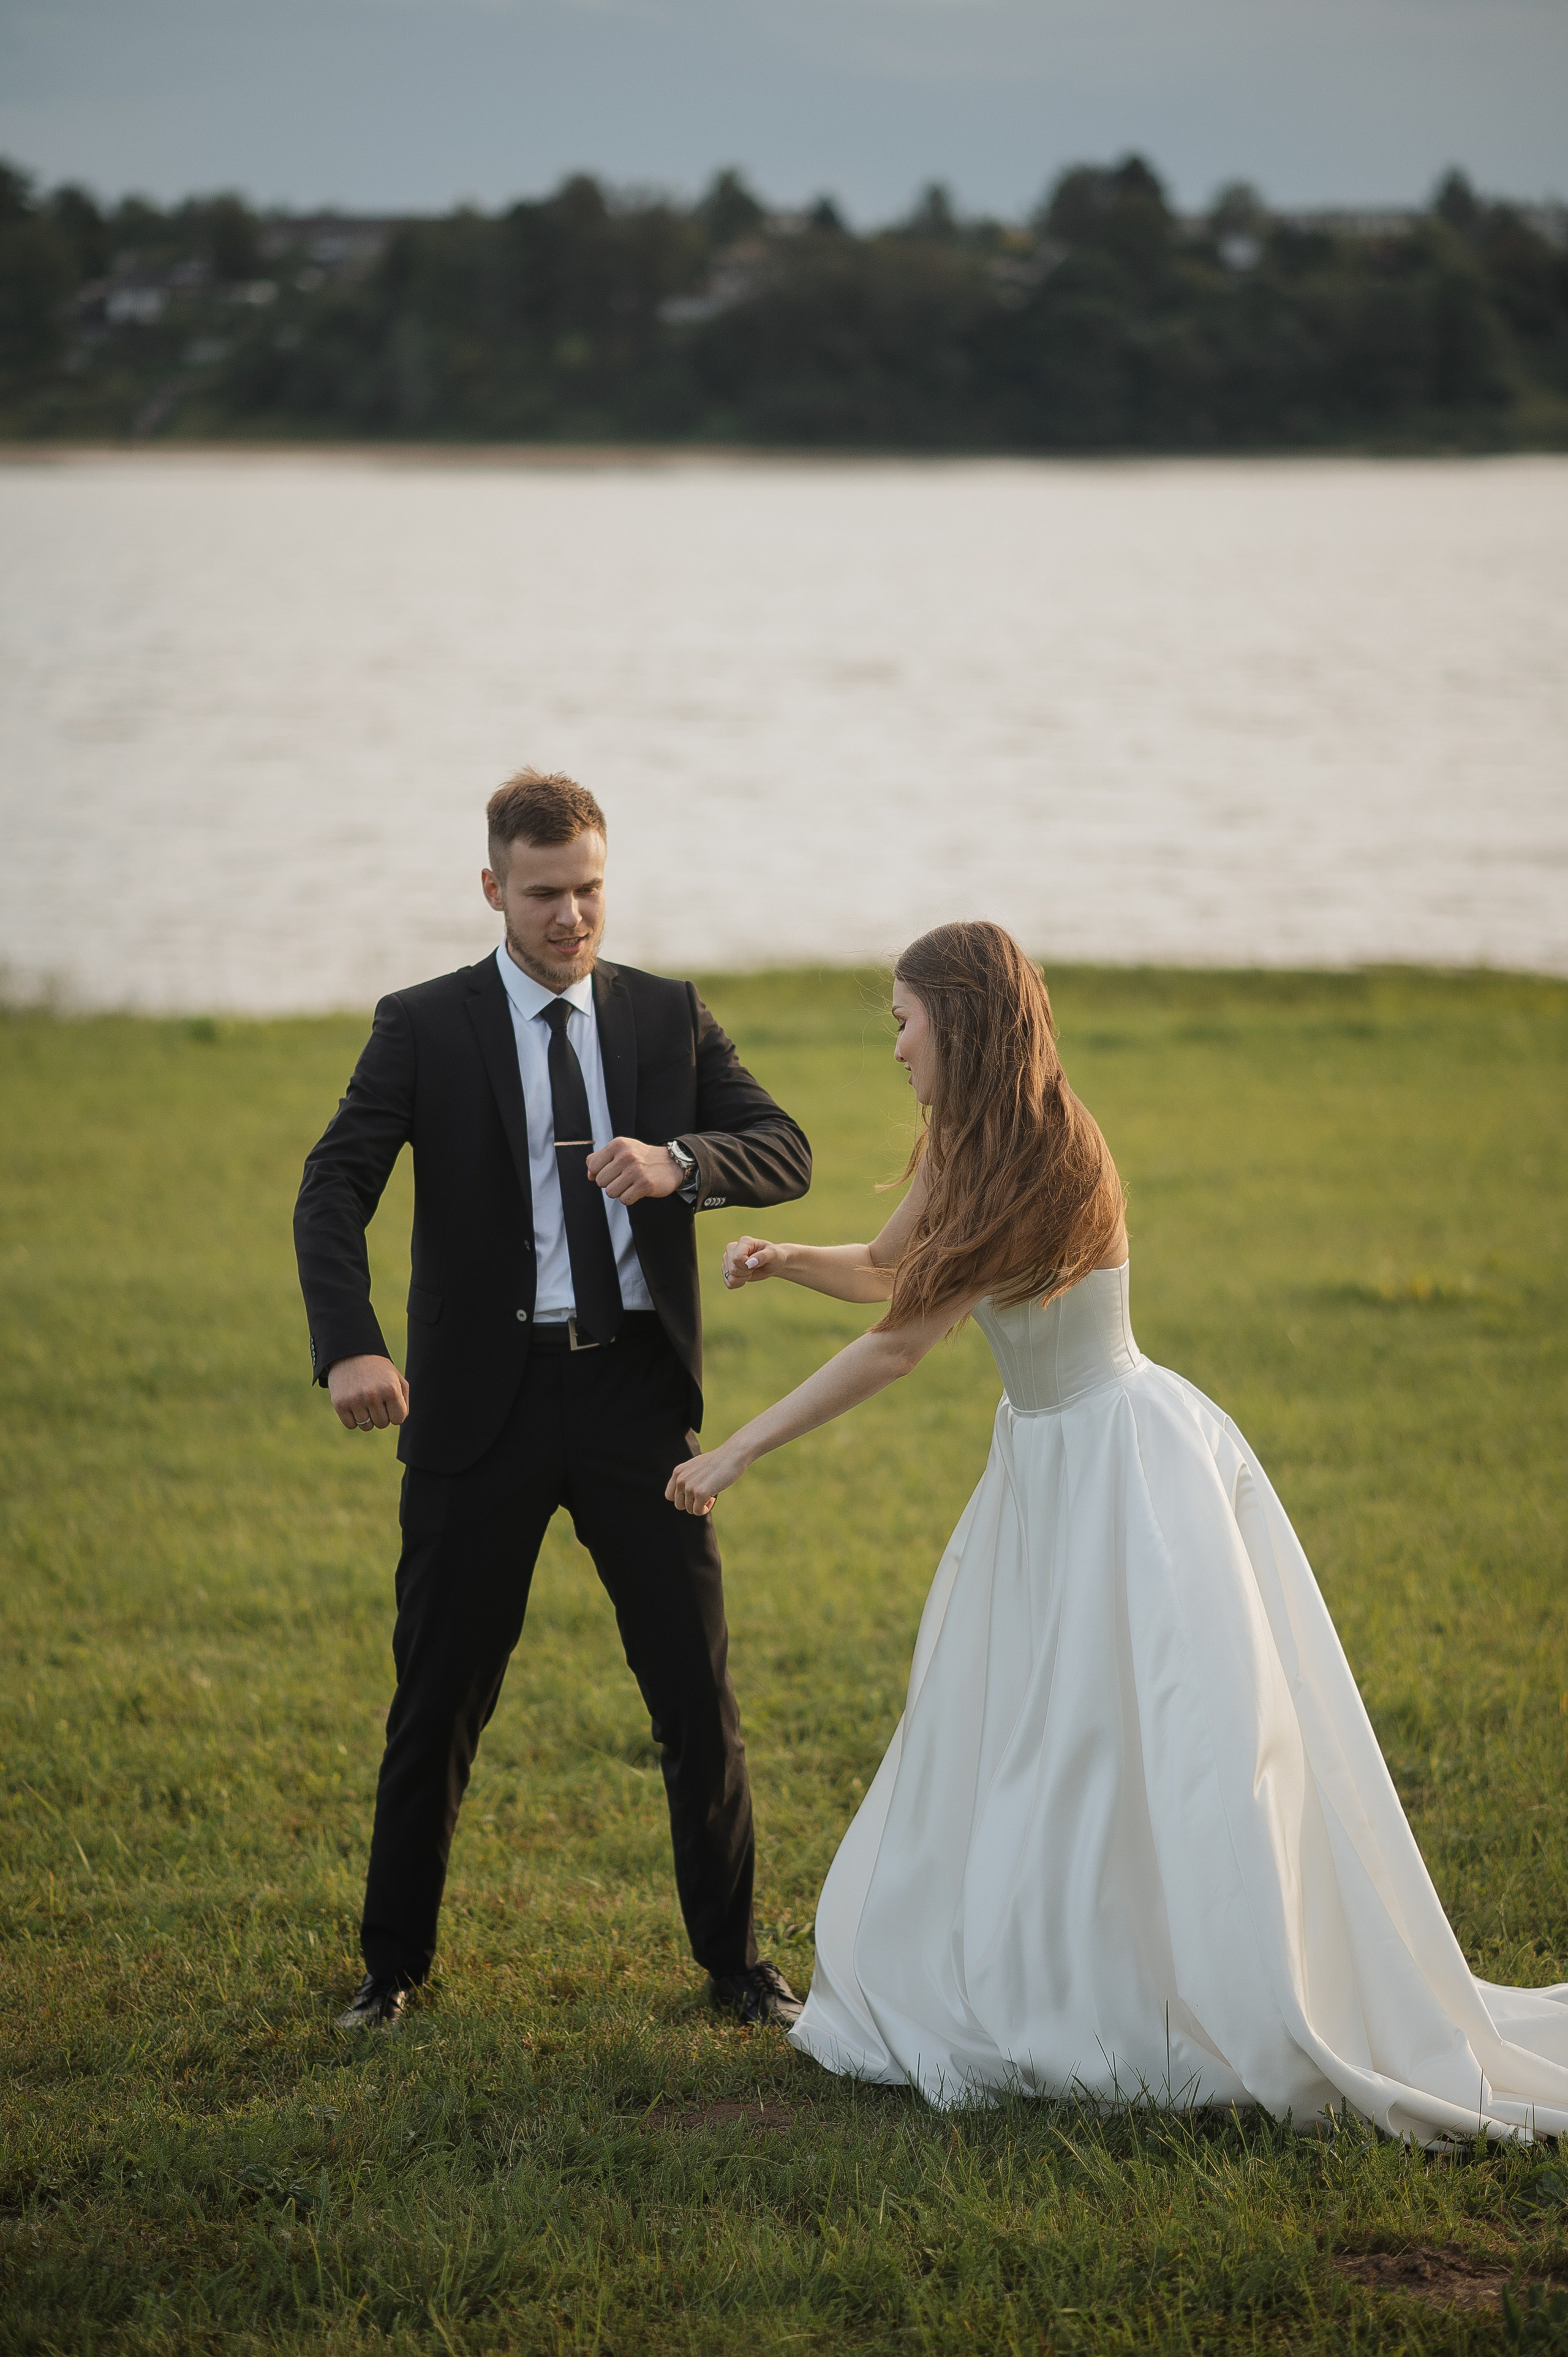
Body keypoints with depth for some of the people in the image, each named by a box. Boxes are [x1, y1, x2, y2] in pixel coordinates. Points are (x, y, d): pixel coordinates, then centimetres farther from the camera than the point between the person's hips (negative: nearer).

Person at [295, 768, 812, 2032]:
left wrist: (678, 1160, -24)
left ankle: (735, 1960, 19)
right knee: (441, 1698, 6)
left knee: (699, 1692, 5)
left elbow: (788, 1151, -1)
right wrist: (349, 1346, -29)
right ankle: (394, 1961, 23)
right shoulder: (425, 1027, -1)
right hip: (486, 1395, -2)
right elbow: (333, 1189, -12)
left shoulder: (670, 1017, 7)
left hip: (637, 1386, 2)